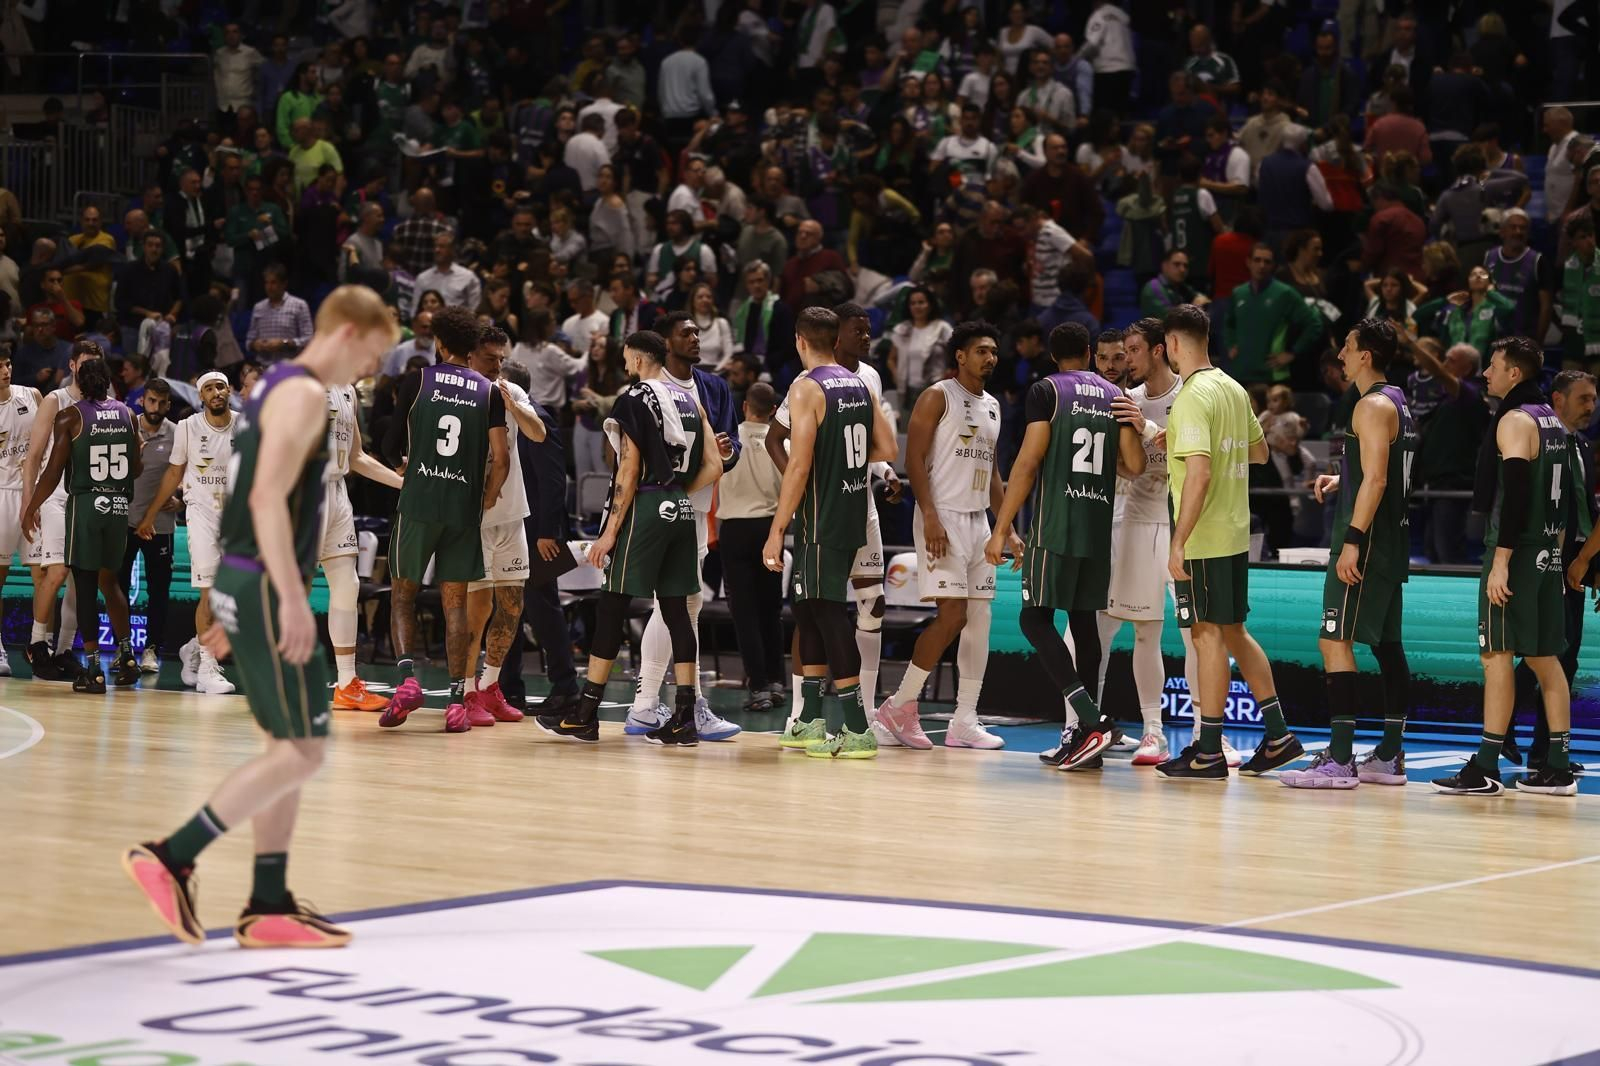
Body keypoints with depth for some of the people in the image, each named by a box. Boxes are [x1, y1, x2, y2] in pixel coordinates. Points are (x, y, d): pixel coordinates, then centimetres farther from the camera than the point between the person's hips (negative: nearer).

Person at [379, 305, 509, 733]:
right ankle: (457, 701, 1)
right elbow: (500, 460, -1)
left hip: (418, 504, -2)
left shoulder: (417, 381, 0)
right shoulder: (489, 392, 4)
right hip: (464, 511, 2)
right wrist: (486, 501, 14)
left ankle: (408, 677, -10)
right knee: (455, 603, 7)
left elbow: (393, 446, 6)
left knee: (402, 595, 11)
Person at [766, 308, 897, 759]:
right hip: (852, 516, 8)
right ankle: (810, 722, 23)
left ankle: (857, 730, -10)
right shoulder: (859, 386, 10)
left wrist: (776, 531, -16)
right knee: (807, 610, 18)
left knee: (827, 614, -6)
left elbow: (799, 465, -18)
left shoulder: (807, 388, -13)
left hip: (821, 518, -8)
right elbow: (887, 450, 10)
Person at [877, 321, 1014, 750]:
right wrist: (931, 517, -21)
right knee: (952, 614, -15)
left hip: (978, 520, 8)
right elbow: (914, 458, -12)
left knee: (979, 618, 3)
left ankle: (965, 722, 6)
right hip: (943, 517, -8)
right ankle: (899, 706, -5)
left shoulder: (992, 406, 18)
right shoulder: (938, 397, -5)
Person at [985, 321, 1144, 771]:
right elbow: (1135, 466, 7)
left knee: (1036, 618, -3)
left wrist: (1001, 529, -8)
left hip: (1055, 526, -5)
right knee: (1083, 621, 11)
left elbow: (1028, 462, -9)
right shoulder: (1115, 397, 13)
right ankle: (1081, 734, 9)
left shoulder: (1046, 391, -2)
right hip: (1099, 529, 6)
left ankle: (1090, 721, -17)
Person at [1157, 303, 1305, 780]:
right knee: (1233, 632, 15)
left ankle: (1209, 753, 0)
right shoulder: (1234, 390, 11)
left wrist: (1179, 542, -23)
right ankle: (1278, 735, 16)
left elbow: (1199, 473, -24)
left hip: (1202, 538, -8)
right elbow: (1259, 452, 23)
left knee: (1208, 634, -4)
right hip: (1235, 532, 8)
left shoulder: (1193, 397, -16)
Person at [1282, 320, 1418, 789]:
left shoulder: (1373, 406, -14)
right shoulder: (1397, 403, 17)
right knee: (1385, 642, 12)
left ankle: (1339, 760, -17)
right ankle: (1389, 757, 16)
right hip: (1392, 540, 11)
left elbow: (1375, 480, -23)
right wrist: (1340, 480, 19)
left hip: (1367, 539, -11)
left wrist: (1352, 540, -25)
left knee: (1335, 641, -12)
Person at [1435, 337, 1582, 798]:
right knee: (1544, 657, 10)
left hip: (1516, 552, -9)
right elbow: (1566, 492, 19)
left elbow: (1515, 494, -21)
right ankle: (1557, 769, 10)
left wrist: (1500, 561, -23)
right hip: (1546, 553, 9)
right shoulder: (1552, 421, 16)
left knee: (1496, 654, -8)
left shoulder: (1516, 421, -13)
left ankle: (1485, 769, -10)